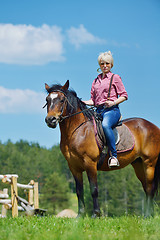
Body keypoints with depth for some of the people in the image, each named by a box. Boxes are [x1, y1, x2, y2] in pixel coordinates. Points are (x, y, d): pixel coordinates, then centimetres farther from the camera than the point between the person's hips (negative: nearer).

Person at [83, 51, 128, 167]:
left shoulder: (115, 78, 7)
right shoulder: (96, 81, 22)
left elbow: (124, 95, 3)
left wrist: (113, 103, -14)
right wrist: (83, 103, 2)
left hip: (112, 110, -6)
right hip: (99, 111, 6)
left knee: (105, 125, -38)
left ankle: (114, 156, -38)